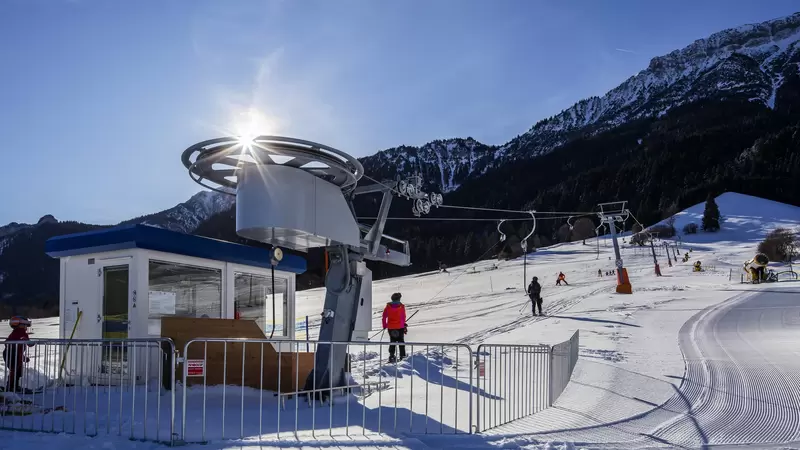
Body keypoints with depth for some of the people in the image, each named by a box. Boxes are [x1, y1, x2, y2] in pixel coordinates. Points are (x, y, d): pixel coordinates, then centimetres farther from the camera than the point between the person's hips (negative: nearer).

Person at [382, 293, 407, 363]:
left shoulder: (388, 306, -4)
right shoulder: (401, 306, -9)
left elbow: (384, 317, 0)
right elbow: (403, 318, -3)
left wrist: (384, 326, 10)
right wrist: (404, 326, 9)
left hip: (390, 327, 2)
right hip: (400, 327, -1)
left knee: (392, 342, 13)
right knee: (401, 342, 15)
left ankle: (391, 356, 2)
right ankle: (402, 356, 17)